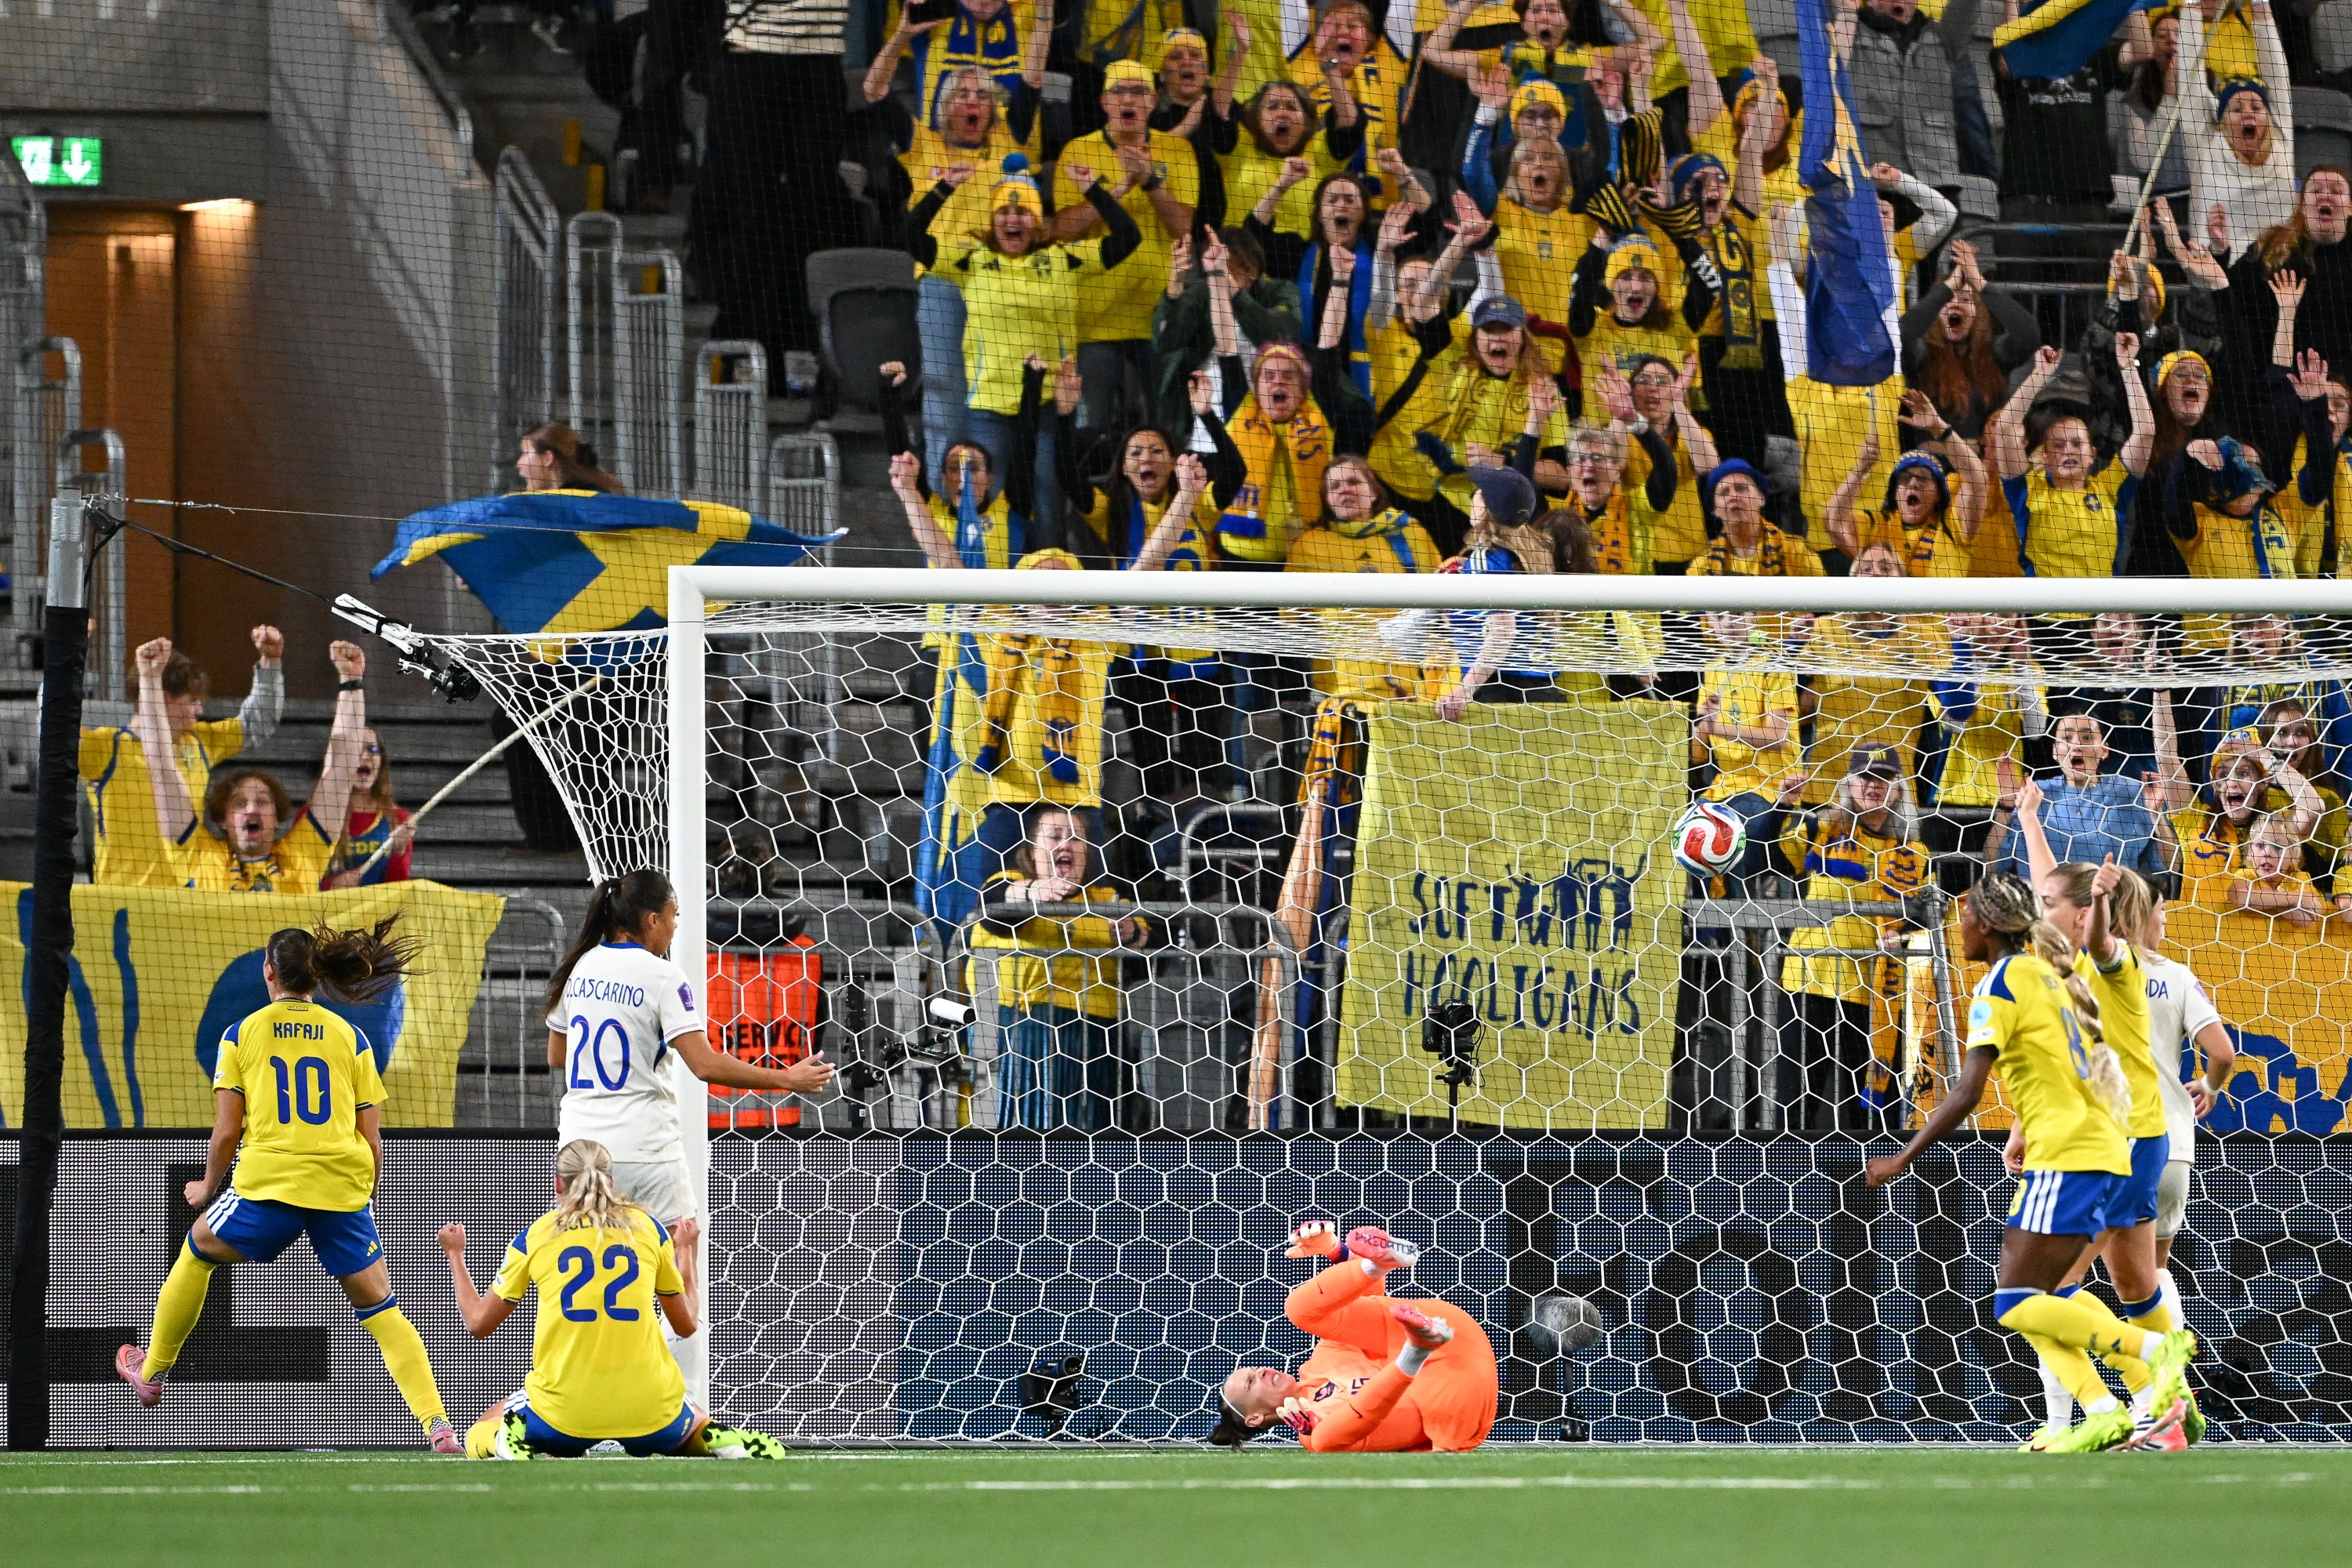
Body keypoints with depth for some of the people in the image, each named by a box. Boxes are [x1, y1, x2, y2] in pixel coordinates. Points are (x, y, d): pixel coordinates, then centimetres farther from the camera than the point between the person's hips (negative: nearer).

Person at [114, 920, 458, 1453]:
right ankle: (436, 1425, -10)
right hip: (344, 1188, 1)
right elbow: (373, 1139, 8)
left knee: (197, 1251, 26)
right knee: (382, 1309, 5)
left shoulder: (242, 1034, 6)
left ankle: (153, 1373, 38)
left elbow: (226, 1132, 3)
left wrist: (208, 1189, 21)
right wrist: (365, 1201, 23)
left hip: (268, 1183, -1)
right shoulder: (350, 1037, 10)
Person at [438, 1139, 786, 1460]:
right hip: (650, 1409, 1)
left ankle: (509, 1443, -12)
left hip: (562, 1408, -1)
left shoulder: (536, 1234, 7)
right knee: (699, 1426, 35)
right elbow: (686, 1326, 19)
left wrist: (455, 1255, 33)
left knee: (481, 1436, 28)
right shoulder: (648, 1227, 10)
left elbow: (479, 1323, 15)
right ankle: (725, 1442, -6)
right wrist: (684, 1250, 35)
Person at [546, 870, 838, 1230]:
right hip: (643, 1143, -6)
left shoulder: (578, 967, 8)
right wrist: (787, 1080, -12)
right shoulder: (662, 977, -11)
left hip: (579, 1136, 6)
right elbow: (706, 1065, -18)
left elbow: (556, 1057, 18)